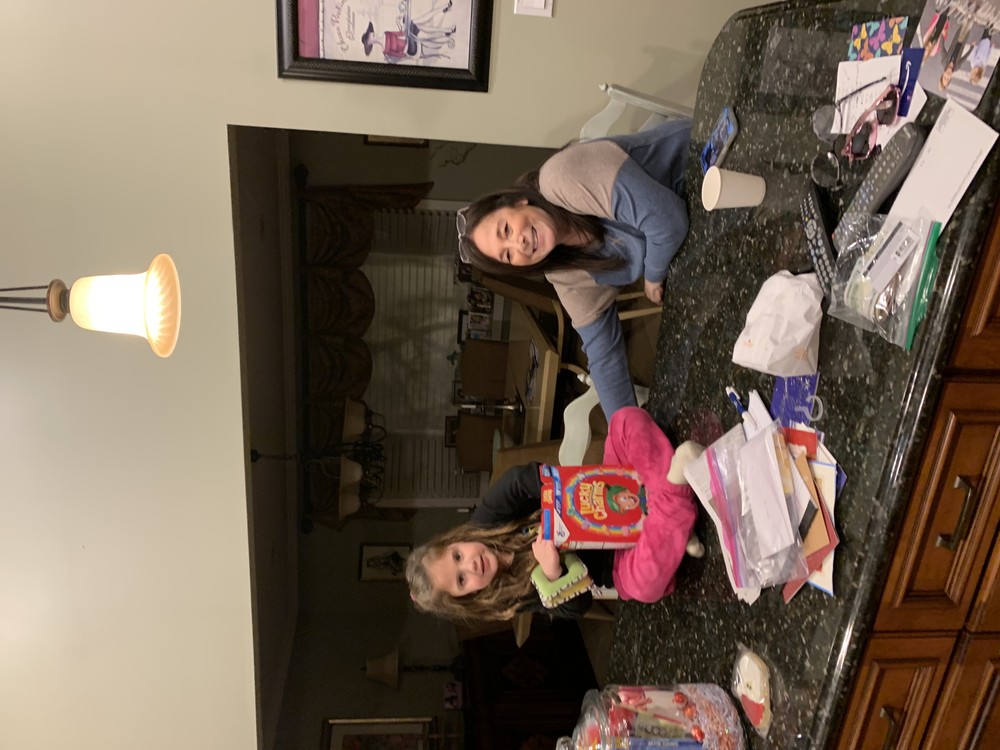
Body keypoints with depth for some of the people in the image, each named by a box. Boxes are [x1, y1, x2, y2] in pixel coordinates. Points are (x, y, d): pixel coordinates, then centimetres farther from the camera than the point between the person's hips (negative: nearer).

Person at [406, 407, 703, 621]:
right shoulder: (515, 596, -13)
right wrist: (553, 574, -35)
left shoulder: (486, 523, -7)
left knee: (627, 419, -17)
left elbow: (520, 478, -20)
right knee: (644, 582, -44)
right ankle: (673, 493, -38)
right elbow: (577, 606, -17)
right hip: (620, 558, -5)